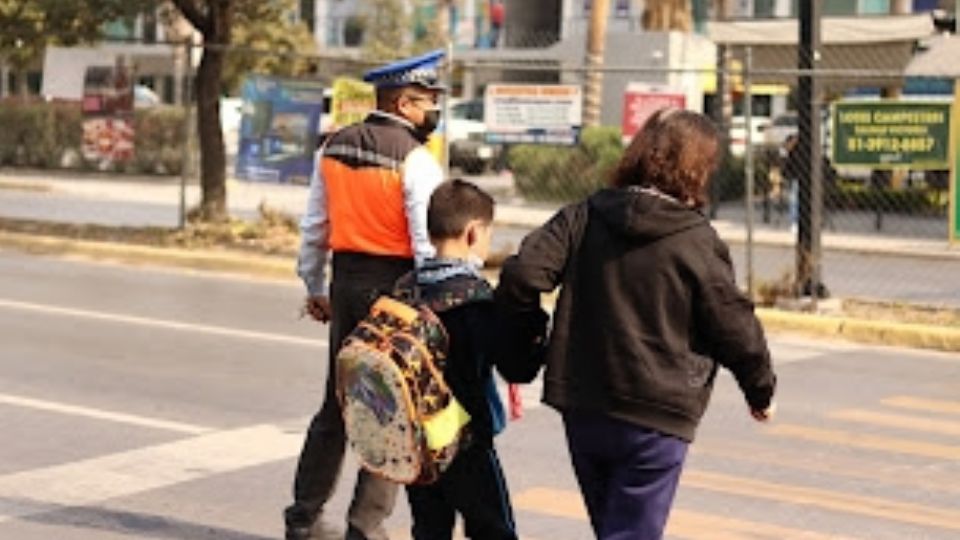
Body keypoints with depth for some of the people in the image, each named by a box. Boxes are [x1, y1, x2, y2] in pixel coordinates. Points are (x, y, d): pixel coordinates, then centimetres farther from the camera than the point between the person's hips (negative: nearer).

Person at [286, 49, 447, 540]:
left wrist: (315, 288, 22)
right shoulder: (414, 159, -13)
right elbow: (427, 242, -18)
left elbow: (314, 227, 12)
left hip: (346, 283, 6)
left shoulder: (334, 148, 7)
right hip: (396, 287, -6)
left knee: (337, 401, 17)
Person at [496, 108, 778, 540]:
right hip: (654, 420, -5)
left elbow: (523, 274, -10)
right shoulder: (698, 243, -8)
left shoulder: (583, 217, 1)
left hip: (581, 409, 5)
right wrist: (761, 390, 14)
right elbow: (735, 329, -3)